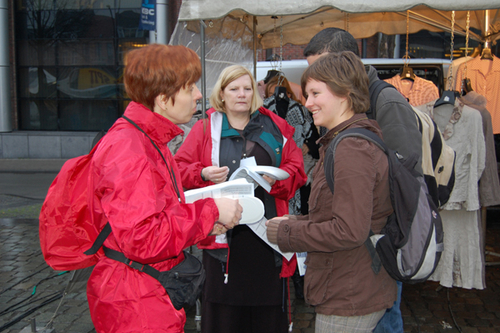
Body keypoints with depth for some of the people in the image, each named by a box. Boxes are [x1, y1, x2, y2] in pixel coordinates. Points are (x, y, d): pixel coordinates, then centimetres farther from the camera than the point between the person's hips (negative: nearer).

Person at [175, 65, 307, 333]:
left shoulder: (273, 127, 11)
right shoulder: (205, 128, 7)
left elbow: (296, 168, 8)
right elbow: (180, 168, 6)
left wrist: (277, 178, -11)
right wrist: (203, 174, -13)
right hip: (222, 232, -1)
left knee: (267, 307, 7)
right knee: (224, 305, 4)